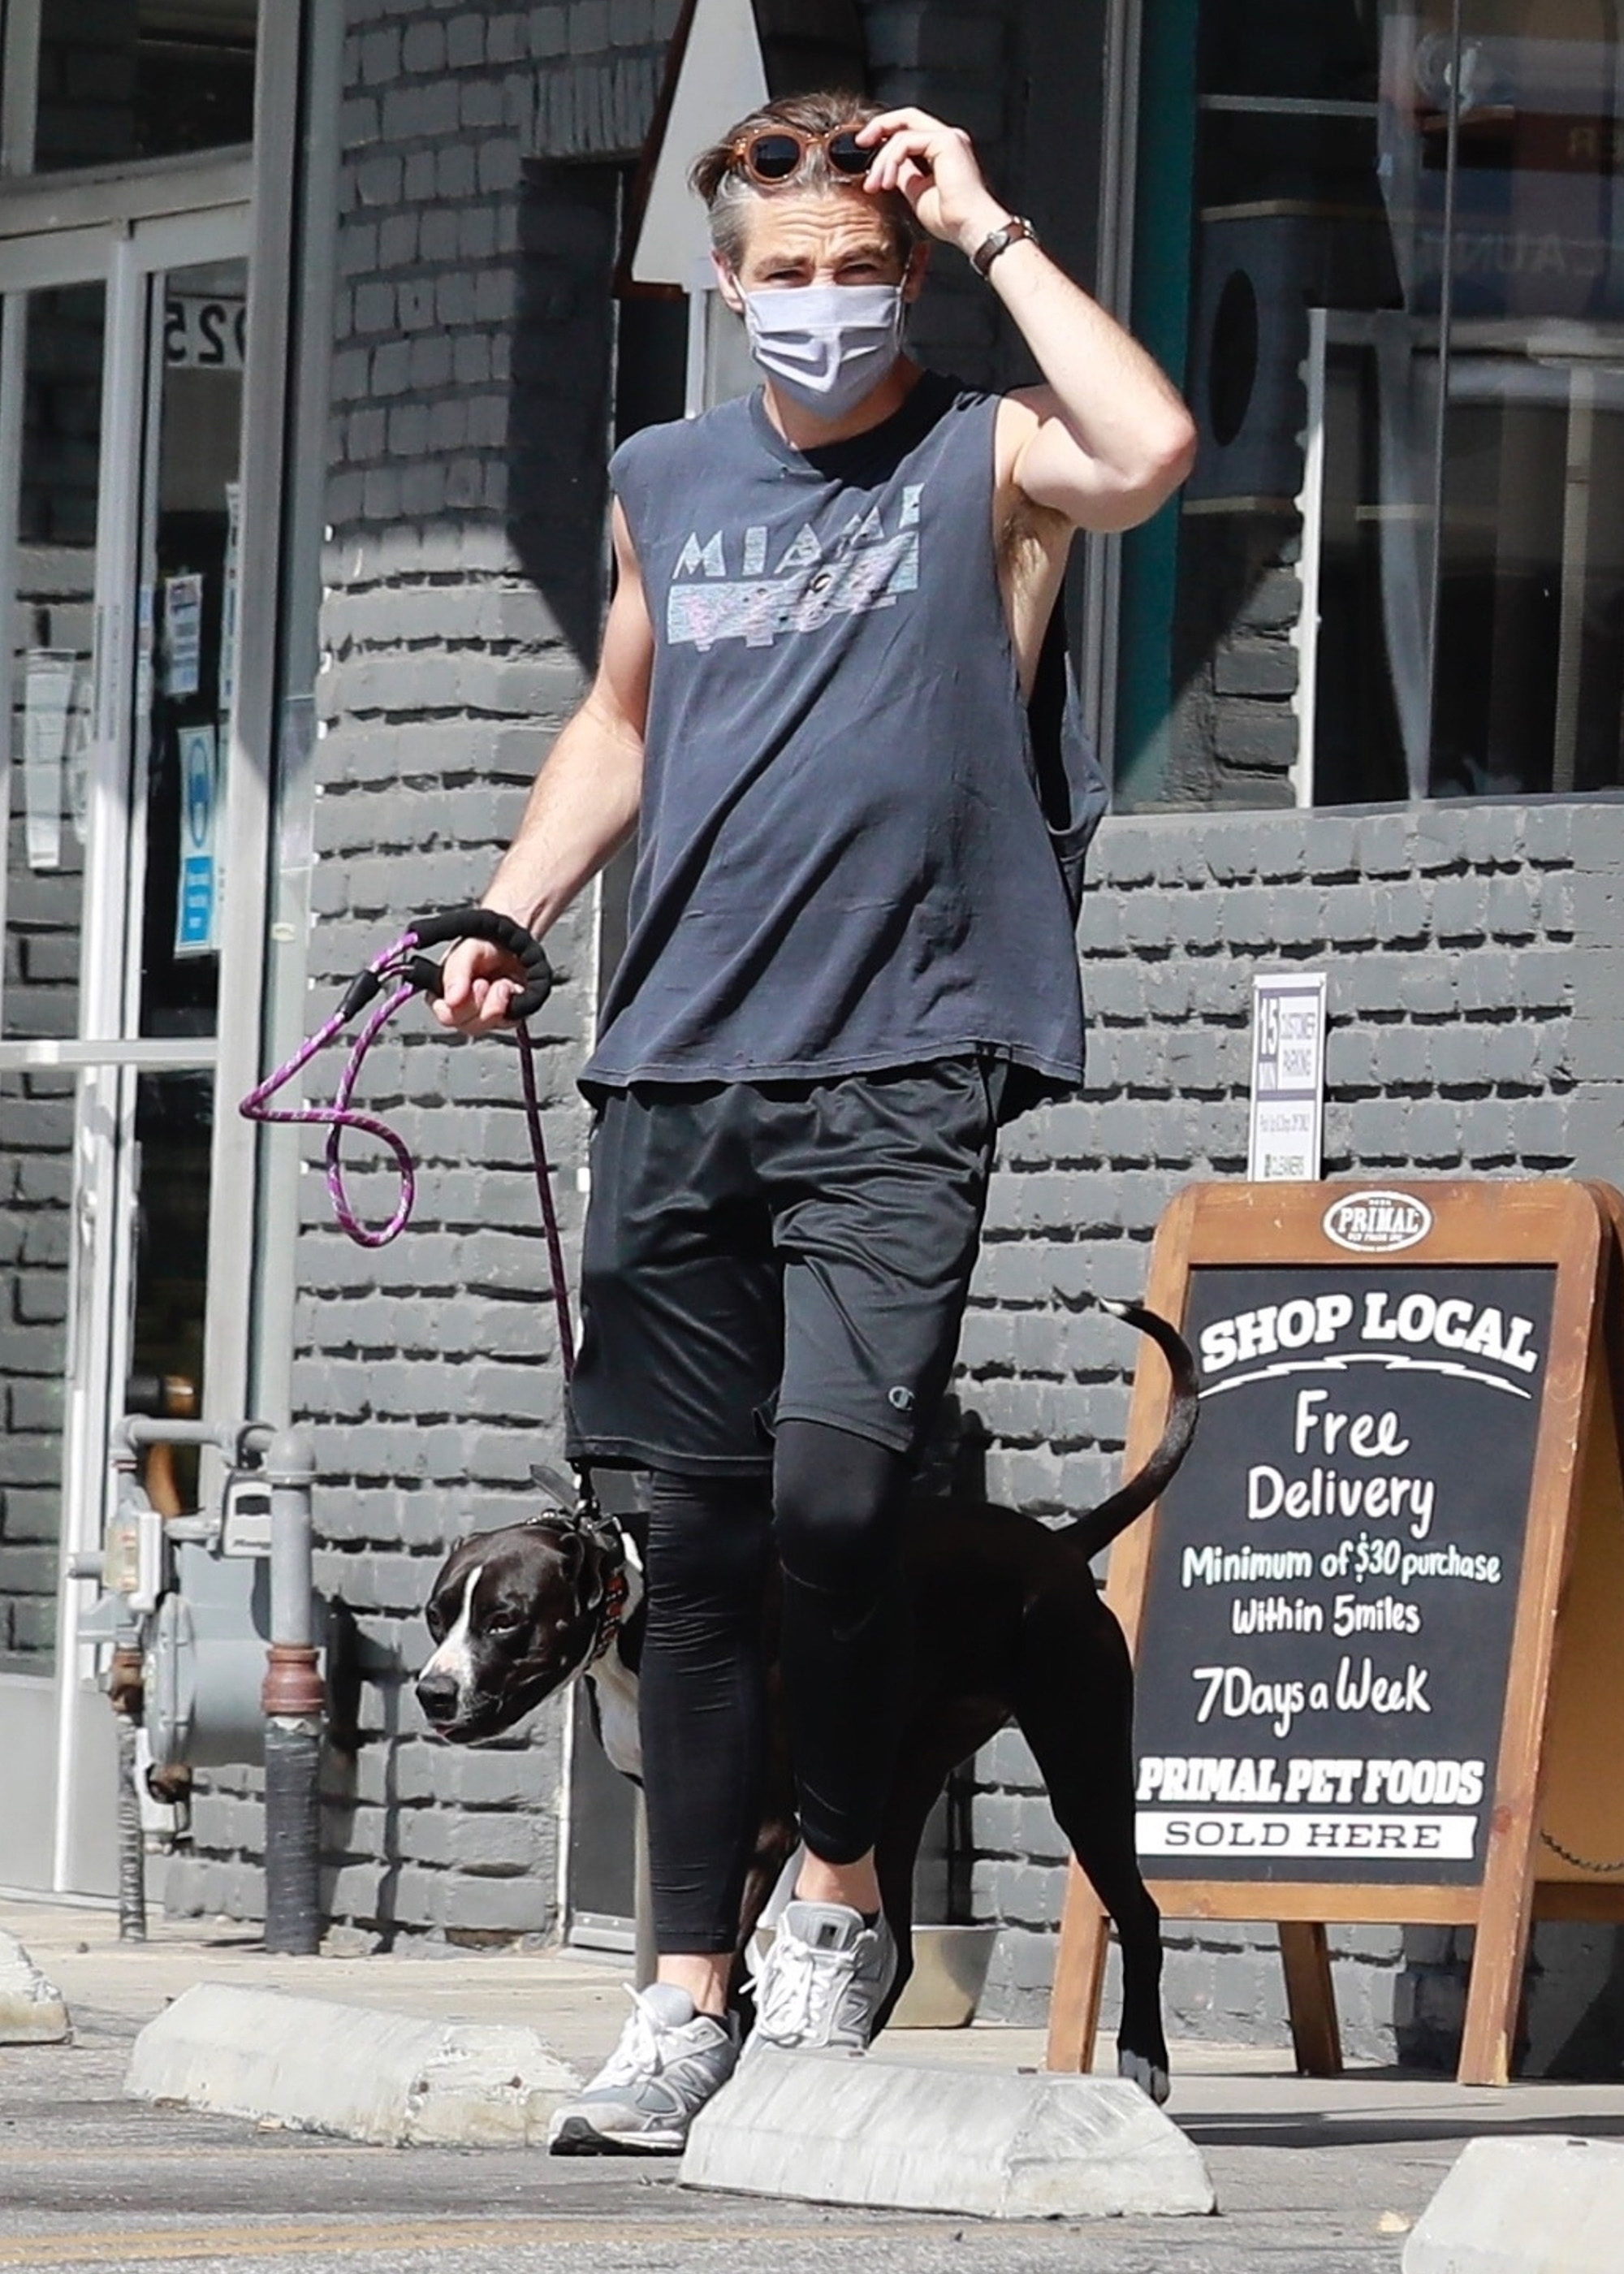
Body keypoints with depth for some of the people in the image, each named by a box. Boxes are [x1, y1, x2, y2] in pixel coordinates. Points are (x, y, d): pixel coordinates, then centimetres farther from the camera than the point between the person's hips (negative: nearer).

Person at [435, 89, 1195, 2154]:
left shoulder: (984, 459, 1)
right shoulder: (668, 482, 14)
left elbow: (1150, 452, -22)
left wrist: (985, 223, -12)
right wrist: (509, 914, 14)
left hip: (899, 1074, -4)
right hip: (678, 1072, 4)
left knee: (832, 1494, -18)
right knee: (697, 1537, 5)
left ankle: (841, 1890, 4)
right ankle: (691, 1995, 11)